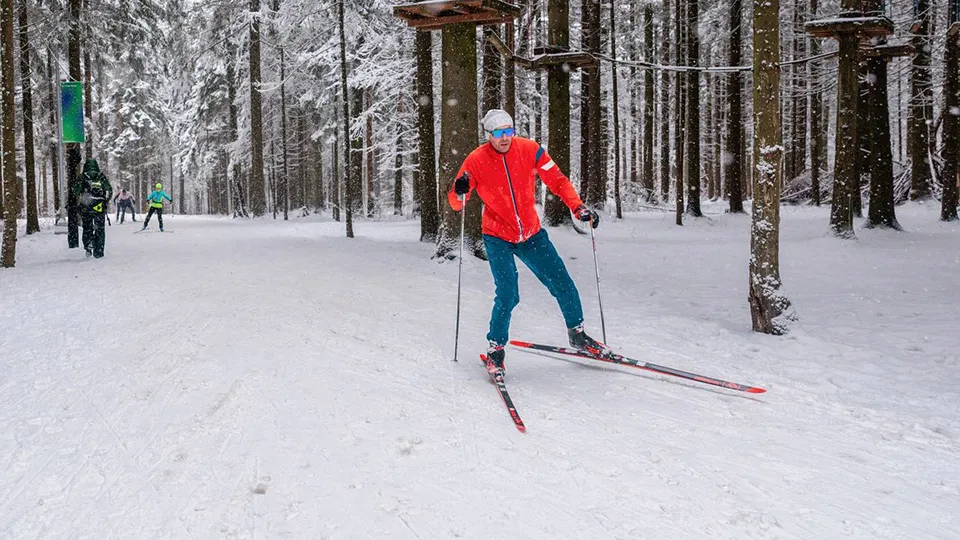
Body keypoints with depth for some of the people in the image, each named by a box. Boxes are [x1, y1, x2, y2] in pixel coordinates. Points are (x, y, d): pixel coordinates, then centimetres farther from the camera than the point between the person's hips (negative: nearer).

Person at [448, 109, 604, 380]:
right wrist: (460, 194, -34)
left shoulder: (530, 149, -10)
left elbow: (557, 180, -4)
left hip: (532, 233, 3)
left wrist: (578, 207, -18)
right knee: (508, 295, -16)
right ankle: (495, 349, 6)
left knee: (563, 286, 3)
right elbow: (455, 201, -9)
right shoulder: (476, 161, -13)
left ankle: (577, 334, 28)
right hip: (498, 238, -3)